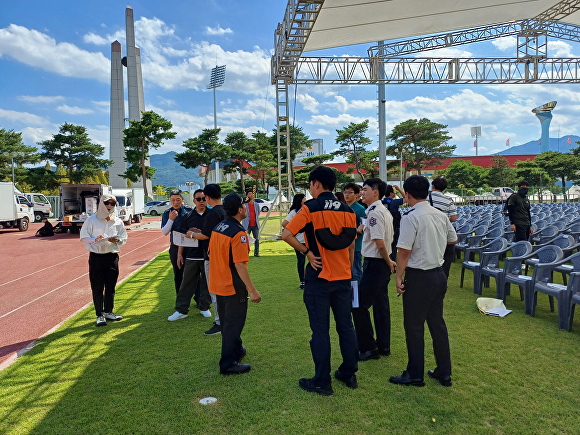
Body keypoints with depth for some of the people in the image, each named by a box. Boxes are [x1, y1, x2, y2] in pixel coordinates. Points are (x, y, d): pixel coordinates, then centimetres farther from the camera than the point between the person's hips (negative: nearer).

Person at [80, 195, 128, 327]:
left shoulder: (118, 222, 5)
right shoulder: (92, 220, -2)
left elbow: (124, 239, 10)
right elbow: (83, 237, 0)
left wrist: (117, 240, -13)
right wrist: (95, 240, -19)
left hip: (112, 257, 3)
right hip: (96, 257, -3)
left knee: (110, 287, 11)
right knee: (97, 288, 1)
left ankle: (108, 312, 26)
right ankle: (99, 315, 11)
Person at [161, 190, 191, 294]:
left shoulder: (188, 211, -6)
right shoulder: (167, 213, -1)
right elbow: (164, 232, -6)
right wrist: (171, 219, -17)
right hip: (175, 247, 2)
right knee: (178, 275, 12)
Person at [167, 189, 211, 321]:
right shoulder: (188, 217, 6)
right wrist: (180, 254, 5)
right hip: (191, 256, 1)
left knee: (206, 283, 9)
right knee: (187, 283, 6)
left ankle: (204, 307, 24)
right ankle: (181, 310, 14)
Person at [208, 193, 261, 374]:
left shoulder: (217, 228, 5)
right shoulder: (238, 233, -21)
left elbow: (211, 254, 13)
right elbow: (240, 265, -26)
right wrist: (253, 290, -22)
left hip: (218, 284, 9)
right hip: (233, 287, -9)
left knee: (226, 321, 21)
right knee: (234, 324, 4)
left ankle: (236, 350, 39)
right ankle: (228, 363, 13)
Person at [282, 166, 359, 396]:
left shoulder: (310, 208, -10)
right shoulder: (348, 210, 4)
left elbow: (286, 234, -20)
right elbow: (351, 245, 10)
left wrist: (307, 251, -9)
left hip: (319, 277, -5)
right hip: (343, 277, 5)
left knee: (320, 330, 4)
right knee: (346, 326, 15)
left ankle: (322, 382, 12)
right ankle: (349, 374, 27)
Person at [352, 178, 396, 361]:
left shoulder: (374, 212, -18)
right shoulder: (385, 211, 13)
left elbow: (380, 243, -21)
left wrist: (388, 262, -9)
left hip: (375, 264, -10)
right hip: (382, 264, 10)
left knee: (359, 305, -3)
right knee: (381, 304, 15)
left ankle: (368, 348, 5)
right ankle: (383, 346, 25)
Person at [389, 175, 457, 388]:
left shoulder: (411, 217, -17)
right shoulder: (441, 215, 5)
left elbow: (404, 251, -20)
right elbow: (453, 239, 19)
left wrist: (399, 277, -11)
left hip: (418, 277, -7)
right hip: (439, 274, 8)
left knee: (414, 326, 5)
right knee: (437, 322, 17)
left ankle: (415, 374, 17)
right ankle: (444, 372, 27)